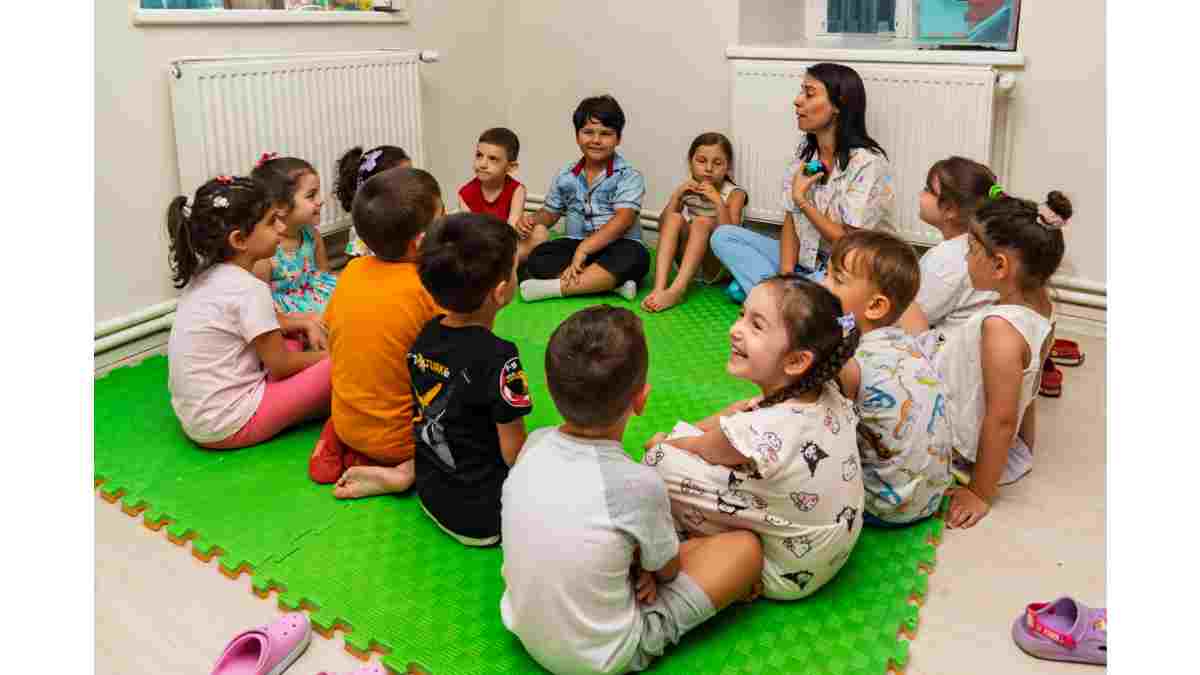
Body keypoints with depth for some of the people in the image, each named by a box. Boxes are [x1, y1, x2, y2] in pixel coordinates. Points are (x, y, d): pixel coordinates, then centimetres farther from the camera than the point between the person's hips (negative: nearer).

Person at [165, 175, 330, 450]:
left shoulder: (205, 275, 5)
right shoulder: (249, 290, -21)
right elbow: (281, 366, -12)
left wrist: (306, 323, 8)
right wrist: (325, 356, 4)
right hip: (229, 425, -9)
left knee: (287, 336, 19)